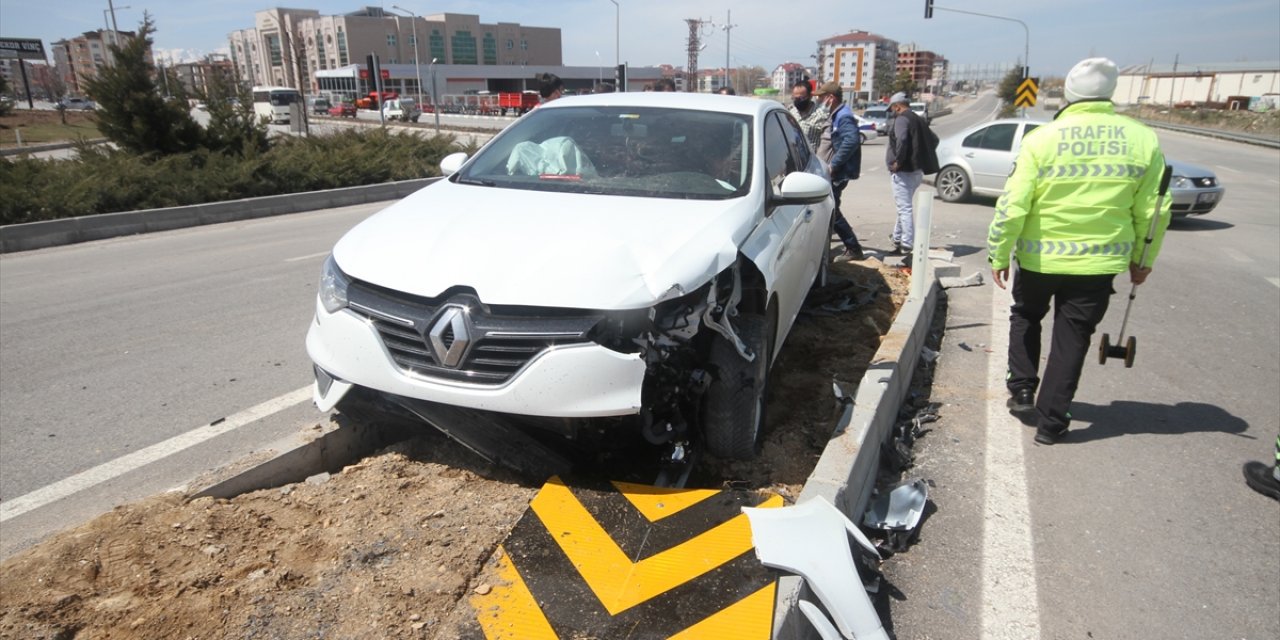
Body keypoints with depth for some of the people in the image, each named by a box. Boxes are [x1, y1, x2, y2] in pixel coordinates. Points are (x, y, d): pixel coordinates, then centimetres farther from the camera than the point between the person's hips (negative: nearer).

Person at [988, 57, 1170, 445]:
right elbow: (1153, 212, 1)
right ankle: (1051, 422, 16)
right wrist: (1142, 259, 15)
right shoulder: (1143, 140, -3)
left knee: (1026, 318, 24)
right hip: (1099, 262, 2)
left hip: (1038, 257, -1)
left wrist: (998, 254, -3)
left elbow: (1012, 206, -14)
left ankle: (1022, 391, 21)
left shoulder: (1042, 139, -11)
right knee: (1071, 339, 11)